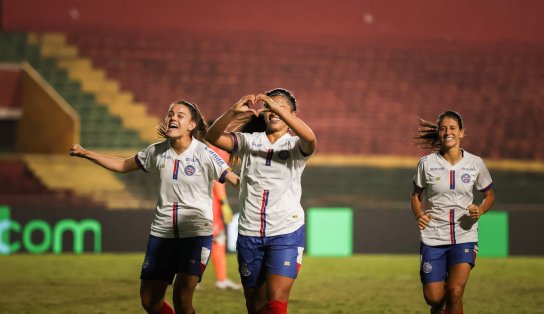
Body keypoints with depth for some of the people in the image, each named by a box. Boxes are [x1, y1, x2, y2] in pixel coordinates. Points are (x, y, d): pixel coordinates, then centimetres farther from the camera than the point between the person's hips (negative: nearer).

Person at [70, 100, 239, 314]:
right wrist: (85, 153, 11)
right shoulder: (158, 152, 3)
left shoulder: (204, 154, -11)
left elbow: (235, 180, -11)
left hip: (196, 234, -5)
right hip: (162, 231, 5)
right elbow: (123, 165, 16)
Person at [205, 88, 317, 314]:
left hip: (286, 232, -3)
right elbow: (213, 137, -8)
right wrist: (233, 112, -26)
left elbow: (310, 138, -24)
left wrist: (277, 107, -32)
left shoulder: (295, 146, 1)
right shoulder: (249, 141, 7)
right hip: (249, 233, 3)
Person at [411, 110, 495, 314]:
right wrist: (419, 215, -10)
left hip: (464, 237, 0)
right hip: (433, 237, 0)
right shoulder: (427, 164, -2)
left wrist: (480, 210, -9)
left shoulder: (475, 163, -1)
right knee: (433, 297, -2)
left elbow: (489, 195, 12)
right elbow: (415, 195, 10)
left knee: (455, 292, -18)